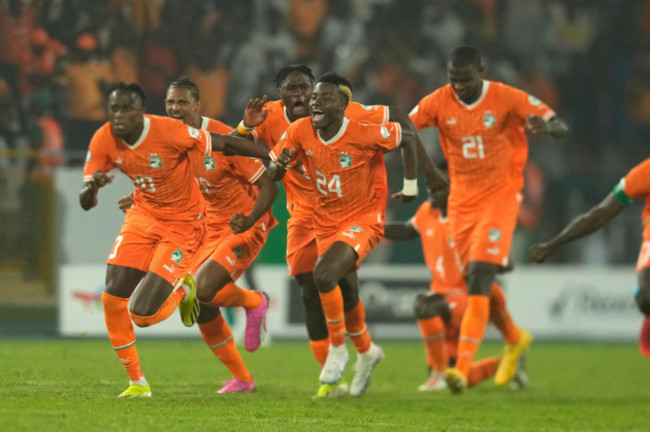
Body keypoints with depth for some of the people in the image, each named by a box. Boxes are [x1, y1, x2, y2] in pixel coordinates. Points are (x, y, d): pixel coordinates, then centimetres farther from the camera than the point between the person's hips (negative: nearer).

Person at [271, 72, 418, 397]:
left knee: (324, 275, -28)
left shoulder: (363, 135, -23)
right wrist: (280, 162, -25)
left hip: (363, 220, -6)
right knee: (346, 295, 18)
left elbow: (406, 137, -7)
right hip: (326, 222, 6)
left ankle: (338, 347, -6)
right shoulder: (300, 131, -11)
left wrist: (410, 185, -4)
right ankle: (366, 352, 46)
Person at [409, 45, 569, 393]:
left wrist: (546, 127, -32)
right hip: (462, 200, 5)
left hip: (500, 197, -4)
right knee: (475, 280, 11)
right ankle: (515, 339, 38)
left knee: (479, 277, -18)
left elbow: (561, 127, -7)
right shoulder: (438, 102, -4)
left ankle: (463, 367, -23)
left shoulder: (508, 99, -11)